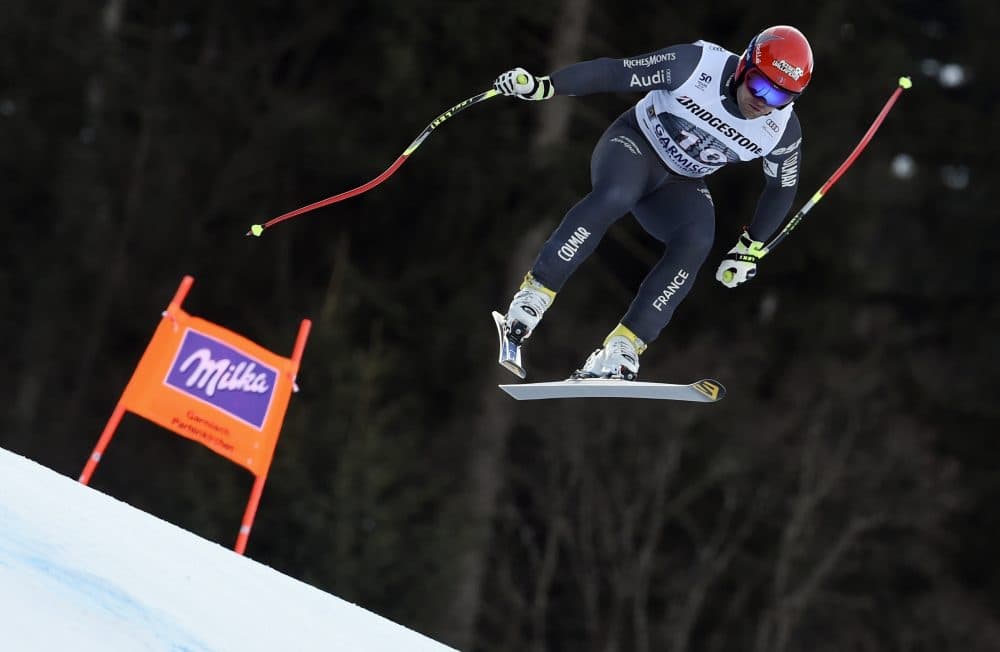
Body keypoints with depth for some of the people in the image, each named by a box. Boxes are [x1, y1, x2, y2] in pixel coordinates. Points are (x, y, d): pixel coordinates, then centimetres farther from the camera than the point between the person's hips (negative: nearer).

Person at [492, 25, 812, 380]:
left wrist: (749, 249, 6)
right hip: (636, 143, -3)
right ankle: (535, 292, -30)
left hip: (681, 184, 3)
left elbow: (782, 188, 4)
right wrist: (541, 86, -26)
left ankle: (621, 348, -26)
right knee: (614, 196, -37)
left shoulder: (783, 131, -15)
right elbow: (612, 73, -21)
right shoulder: (697, 65, -26)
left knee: (696, 244, -27)